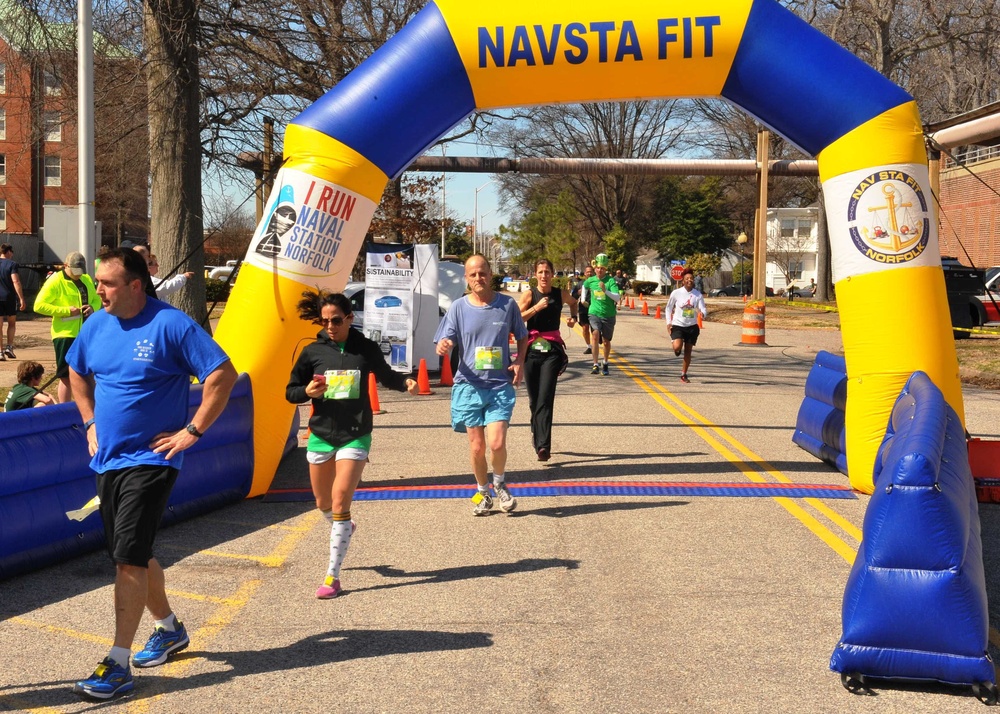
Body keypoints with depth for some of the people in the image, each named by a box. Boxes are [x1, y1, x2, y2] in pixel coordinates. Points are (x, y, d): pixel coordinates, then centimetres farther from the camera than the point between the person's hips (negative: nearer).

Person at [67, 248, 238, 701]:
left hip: (149, 460, -7)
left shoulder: (171, 325, -14)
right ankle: (169, 629, 38)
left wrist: (192, 431, -14)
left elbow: (223, 375, -15)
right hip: (106, 459, 7)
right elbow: (77, 373, 26)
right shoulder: (96, 325, 6)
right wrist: (91, 423, 15)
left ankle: (118, 664, -9)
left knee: (128, 559, -13)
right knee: (133, 555, 17)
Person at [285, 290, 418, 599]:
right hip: (321, 435, 3)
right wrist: (307, 391, -14)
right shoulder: (313, 351, 0)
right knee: (324, 503, 16)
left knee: (340, 503, -12)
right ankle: (343, 529, 52)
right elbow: (290, 391, 7)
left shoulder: (367, 349, -1)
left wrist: (405, 383, -5)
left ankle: (332, 576, -6)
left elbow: (386, 376, 15)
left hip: (355, 436, -3)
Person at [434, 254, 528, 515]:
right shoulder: (458, 308, 0)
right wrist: (443, 346, -25)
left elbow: (522, 337, 14)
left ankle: (500, 484, 17)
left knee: (496, 443, -13)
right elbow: (444, 344, -1)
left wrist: (519, 362, -3)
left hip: (500, 386, -1)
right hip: (469, 385, 1)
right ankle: (483, 492, 28)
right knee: (476, 446, 4)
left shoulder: (507, 304, 1)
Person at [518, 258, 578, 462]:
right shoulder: (529, 295, 1)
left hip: (552, 350, 0)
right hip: (532, 349, 1)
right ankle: (537, 434, 32)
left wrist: (573, 317, 16)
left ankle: (543, 445, -19)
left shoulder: (561, 294, 6)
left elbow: (573, 302, 31)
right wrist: (536, 307, -19)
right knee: (534, 399, 8)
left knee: (545, 399, -12)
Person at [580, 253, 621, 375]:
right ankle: (595, 365, -24)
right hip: (594, 313, 1)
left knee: (606, 341, 11)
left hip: (609, 315, -1)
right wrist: (583, 299, 22)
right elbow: (584, 287, 26)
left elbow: (617, 297, -21)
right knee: (595, 334, -24)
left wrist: (605, 290, -32)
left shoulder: (611, 281, -10)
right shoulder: (590, 280, 1)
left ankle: (605, 364, 35)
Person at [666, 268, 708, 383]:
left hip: (692, 326, 2)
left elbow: (703, 309, -7)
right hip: (678, 325, -2)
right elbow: (669, 308, 5)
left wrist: (703, 313, -31)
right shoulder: (676, 293, -6)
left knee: (688, 351, 7)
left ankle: (684, 374, 22)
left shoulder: (698, 294, -3)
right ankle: (677, 350, 15)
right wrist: (669, 322, -3)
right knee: (677, 347, -24)